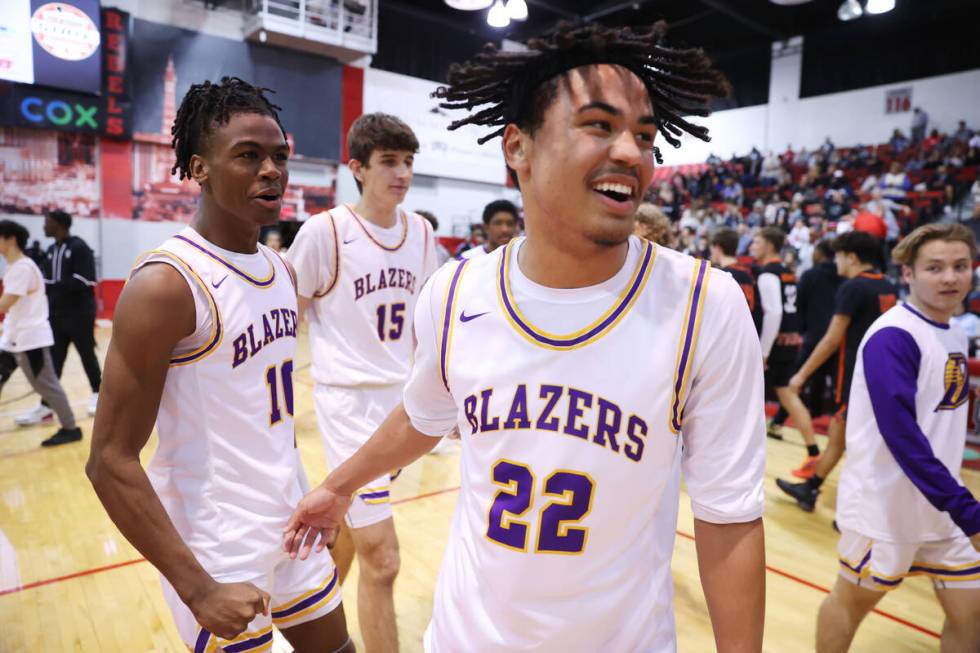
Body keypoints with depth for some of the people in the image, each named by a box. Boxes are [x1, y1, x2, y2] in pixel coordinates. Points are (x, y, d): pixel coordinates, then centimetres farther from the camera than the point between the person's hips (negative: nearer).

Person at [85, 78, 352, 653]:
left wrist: (304, 495, 15)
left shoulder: (283, 271, 3)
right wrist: (198, 589, -21)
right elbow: (111, 462, -18)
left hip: (291, 521, 7)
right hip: (217, 548, -7)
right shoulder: (167, 283, -20)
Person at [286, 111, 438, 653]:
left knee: (351, 521, 22)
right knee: (381, 558, -5)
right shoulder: (323, 231, -13)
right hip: (349, 400, -6)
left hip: (402, 397, 6)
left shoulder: (421, 232, 3)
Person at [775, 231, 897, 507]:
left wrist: (802, 374, -12)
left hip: (856, 374, -9)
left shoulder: (852, 287, -15)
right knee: (837, 434, 18)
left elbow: (832, 340, -18)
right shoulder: (889, 288, 10)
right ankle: (809, 487, 31)